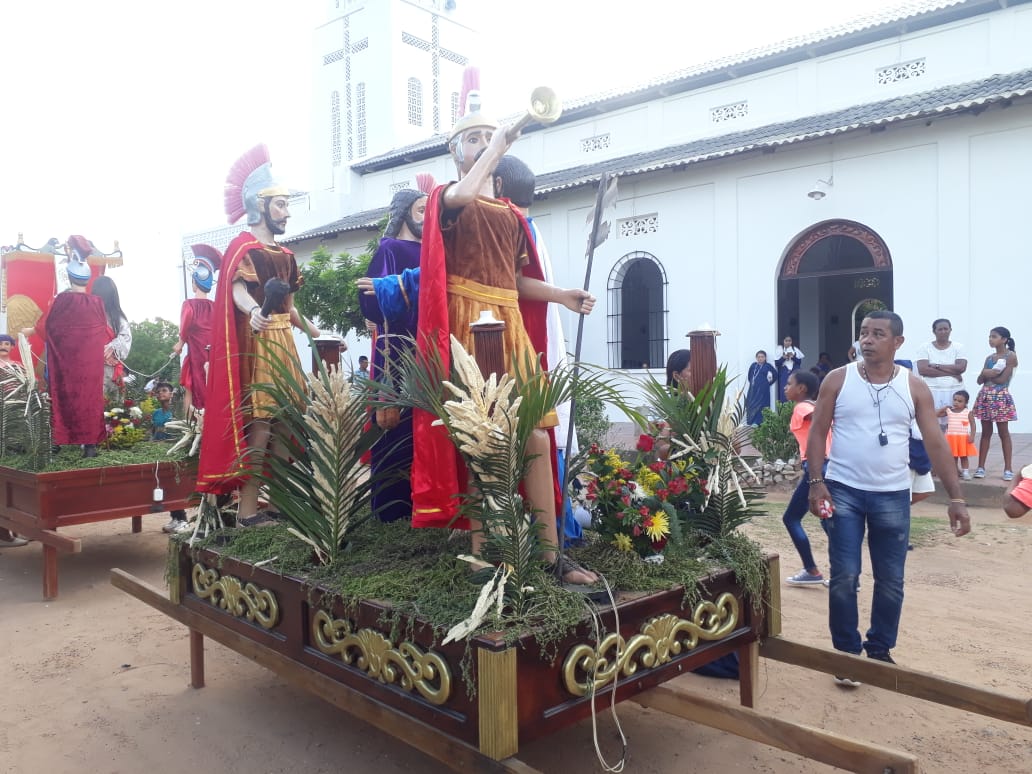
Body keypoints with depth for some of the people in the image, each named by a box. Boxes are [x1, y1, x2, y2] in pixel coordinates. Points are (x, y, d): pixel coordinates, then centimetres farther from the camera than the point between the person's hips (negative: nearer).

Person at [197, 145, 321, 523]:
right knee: (259, 424, -11)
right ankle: (247, 510, -7)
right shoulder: (243, 247, -7)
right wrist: (254, 312, -45)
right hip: (256, 341, -8)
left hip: (282, 342, 8)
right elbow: (237, 292, -24)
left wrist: (312, 331, 29)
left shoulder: (284, 254, 18)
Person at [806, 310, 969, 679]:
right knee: (844, 578, 1)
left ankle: (880, 651, 29)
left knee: (891, 581, 10)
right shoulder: (838, 380, -3)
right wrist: (816, 482, -11)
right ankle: (847, 653, 18)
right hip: (843, 491, -1)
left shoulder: (914, 387, 0)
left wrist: (956, 498, -6)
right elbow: (817, 433, -1)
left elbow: (936, 444, -1)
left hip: (892, 496, 2)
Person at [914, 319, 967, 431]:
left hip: (954, 391, 2)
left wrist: (936, 366, -8)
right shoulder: (925, 347, 2)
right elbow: (922, 370, -11)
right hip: (932, 392, -2)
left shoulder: (958, 347, 8)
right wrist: (950, 373, -11)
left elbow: (961, 368, -6)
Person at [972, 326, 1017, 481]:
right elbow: (980, 380, 8)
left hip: (1000, 397, -5)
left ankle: (1008, 468, 5)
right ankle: (981, 466, 8)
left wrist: (987, 374, -2)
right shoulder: (989, 358, 12)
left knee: (1003, 432, -1)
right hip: (985, 396, 5)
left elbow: (1003, 379, -14)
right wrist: (985, 373, -12)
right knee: (986, 432, 7)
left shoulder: (1011, 356, -5)